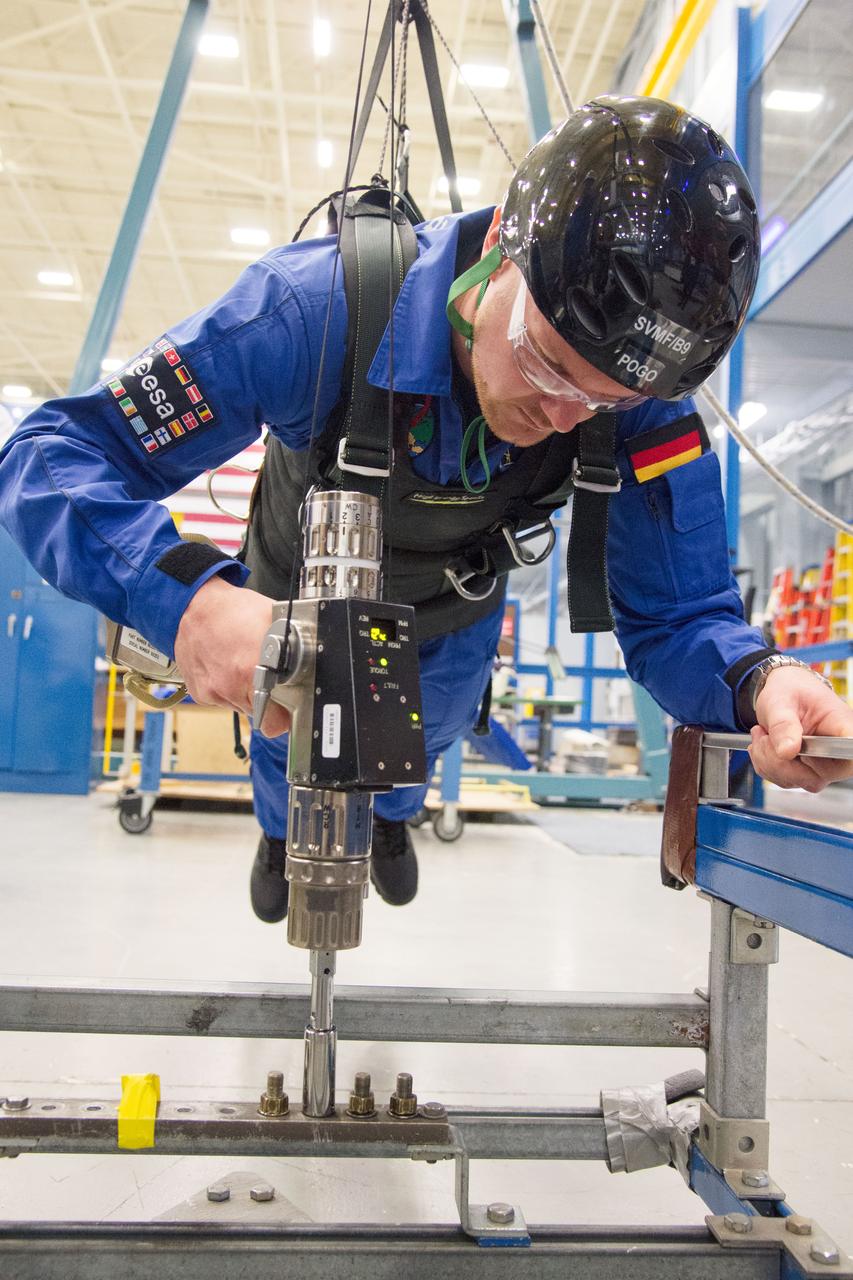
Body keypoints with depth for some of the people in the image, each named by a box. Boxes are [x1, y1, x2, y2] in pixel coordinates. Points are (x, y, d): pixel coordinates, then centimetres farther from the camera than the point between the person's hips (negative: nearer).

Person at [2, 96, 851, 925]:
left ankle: (390, 817, 71)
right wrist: (186, 595, -62)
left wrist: (756, 678, -55)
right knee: (288, 747, 26)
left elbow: (675, 613, -30)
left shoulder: (645, 400, -36)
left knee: (422, 738, 31)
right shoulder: (313, 308, -44)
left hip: (453, 617, 2)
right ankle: (282, 832, 67)